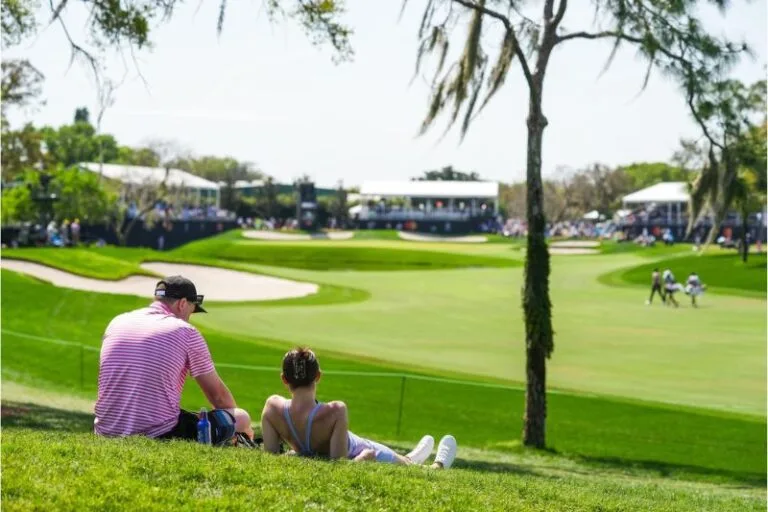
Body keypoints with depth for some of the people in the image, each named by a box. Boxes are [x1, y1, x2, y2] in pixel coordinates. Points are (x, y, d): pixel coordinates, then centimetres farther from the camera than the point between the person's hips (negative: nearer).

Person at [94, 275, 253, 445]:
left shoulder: (117, 322, 12)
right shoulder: (186, 332, -2)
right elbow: (218, 394, 8)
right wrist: (242, 425, 26)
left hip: (107, 433, 5)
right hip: (158, 435, -5)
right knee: (241, 417, 5)